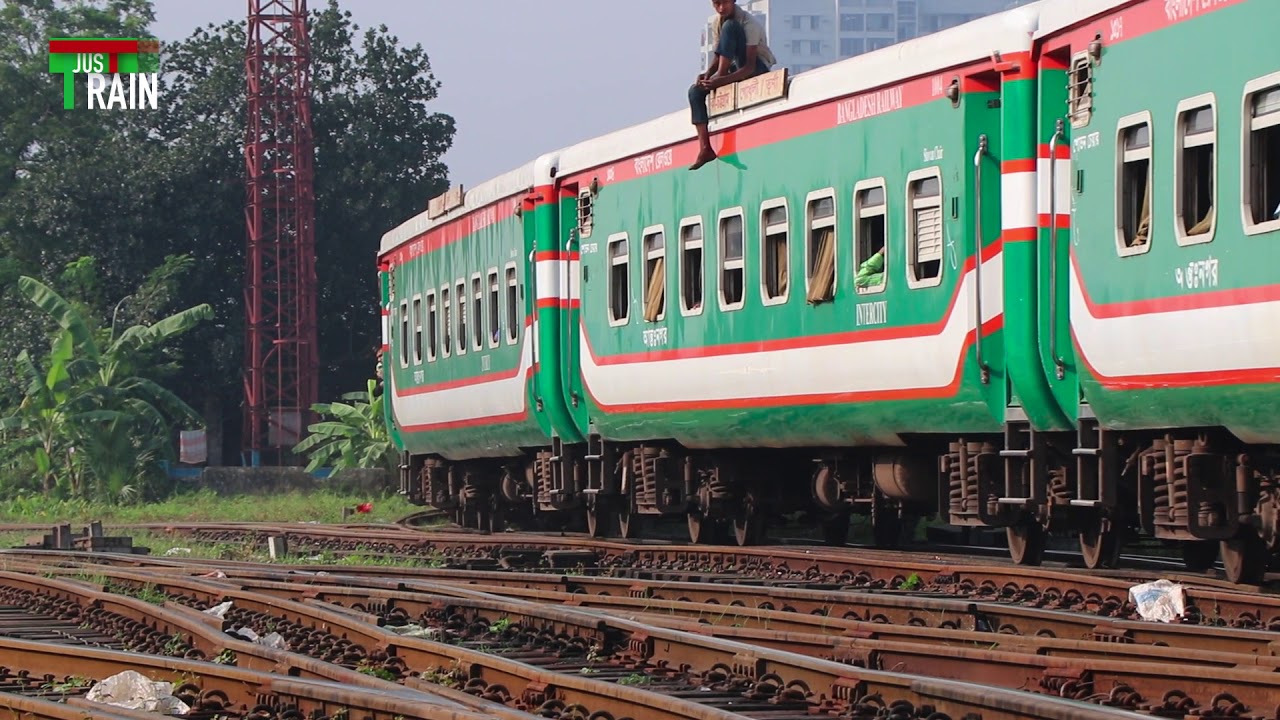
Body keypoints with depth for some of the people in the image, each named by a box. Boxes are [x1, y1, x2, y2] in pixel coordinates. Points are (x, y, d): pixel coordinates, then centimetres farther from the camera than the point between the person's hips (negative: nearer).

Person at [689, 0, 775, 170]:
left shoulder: (749, 23, -23)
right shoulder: (717, 24, 0)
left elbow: (750, 66, -29)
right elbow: (717, 59, 4)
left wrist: (722, 79, -41)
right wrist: (708, 74, -18)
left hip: (758, 69, -8)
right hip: (736, 69, 8)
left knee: (730, 26, -25)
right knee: (696, 91, -11)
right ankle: (705, 149, -17)